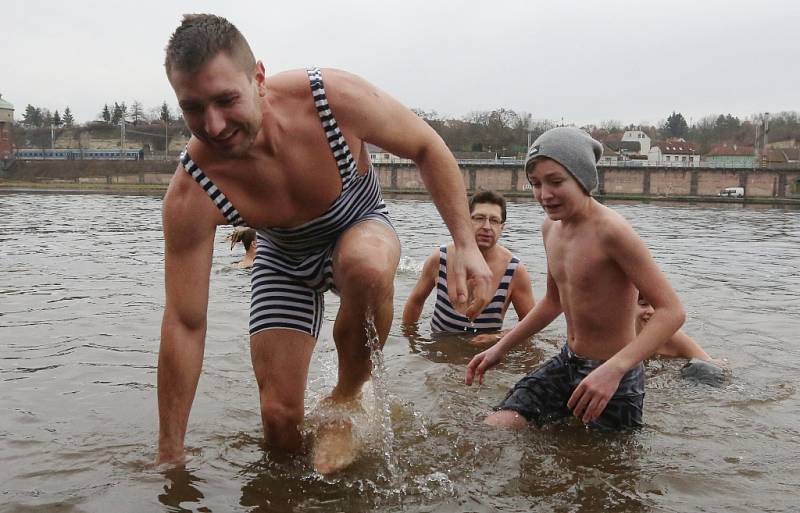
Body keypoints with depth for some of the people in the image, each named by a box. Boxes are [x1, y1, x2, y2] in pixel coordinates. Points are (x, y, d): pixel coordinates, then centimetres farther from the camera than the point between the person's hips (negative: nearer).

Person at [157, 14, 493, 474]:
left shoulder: (336, 98, -33)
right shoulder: (190, 195, -31)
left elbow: (427, 148, -15)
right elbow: (185, 325, -24)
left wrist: (466, 245, -22)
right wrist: (170, 455, -18)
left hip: (361, 226, -1)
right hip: (283, 261, 1)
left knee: (366, 267, -39)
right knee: (280, 420, -7)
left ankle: (347, 400, -12)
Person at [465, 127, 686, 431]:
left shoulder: (610, 230, -24)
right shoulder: (551, 228, 2)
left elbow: (671, 310, -27)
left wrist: (613, 369, -38)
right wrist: (501, 348, 16)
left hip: (614, 377, -7)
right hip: (567, 362, 7)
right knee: (494, 429, -2)